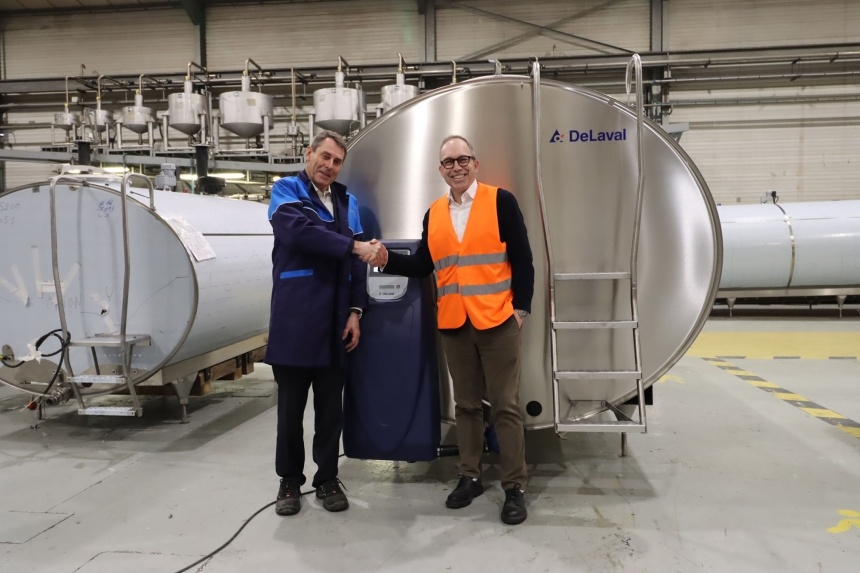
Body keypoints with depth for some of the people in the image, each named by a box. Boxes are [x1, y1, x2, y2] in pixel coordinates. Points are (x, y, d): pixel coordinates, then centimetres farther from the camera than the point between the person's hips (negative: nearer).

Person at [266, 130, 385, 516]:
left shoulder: (347, 201, 14)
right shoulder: (285, 191, 1)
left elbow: (357, 263, 11)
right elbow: (300, 231, -21)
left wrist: (355, 311, 3)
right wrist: (353, 245, -20)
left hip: (334, 322, 4)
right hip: (294, 320, -4)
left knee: (331, 408, 11)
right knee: (291, 407, 8)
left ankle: (327, 478, 26)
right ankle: (290, 480, 24)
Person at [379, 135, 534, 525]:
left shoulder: (501, 201, -2)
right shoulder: (434, 213, 12)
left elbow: (521, 258, -4)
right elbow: (423, 265, 10)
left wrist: (521, 307, -10)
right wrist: (388, 260, -6)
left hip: (496, 320, -4)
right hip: (454, 324, 4)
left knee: (505, 405, 2)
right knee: (465, 404, 14)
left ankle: (514, 487, 12)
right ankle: (470, 477, 27)